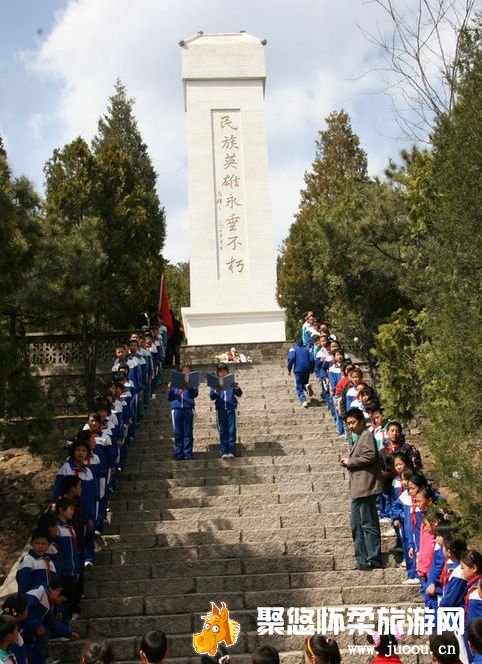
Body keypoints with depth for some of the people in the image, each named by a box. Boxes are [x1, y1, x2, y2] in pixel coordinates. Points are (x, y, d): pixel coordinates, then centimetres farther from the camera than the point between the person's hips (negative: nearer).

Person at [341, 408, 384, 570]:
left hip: (366, 487, -11)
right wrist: (348, 462, 11)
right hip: (358, 489, 11)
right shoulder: (359, 438, 22)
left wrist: (350, 462, -11)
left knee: (368, 524, -6)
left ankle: (374, 560, -1)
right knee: (357, 526, 11)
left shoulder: (367, 436, -8)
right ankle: (362, 560, 15)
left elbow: (370, 456, -21)